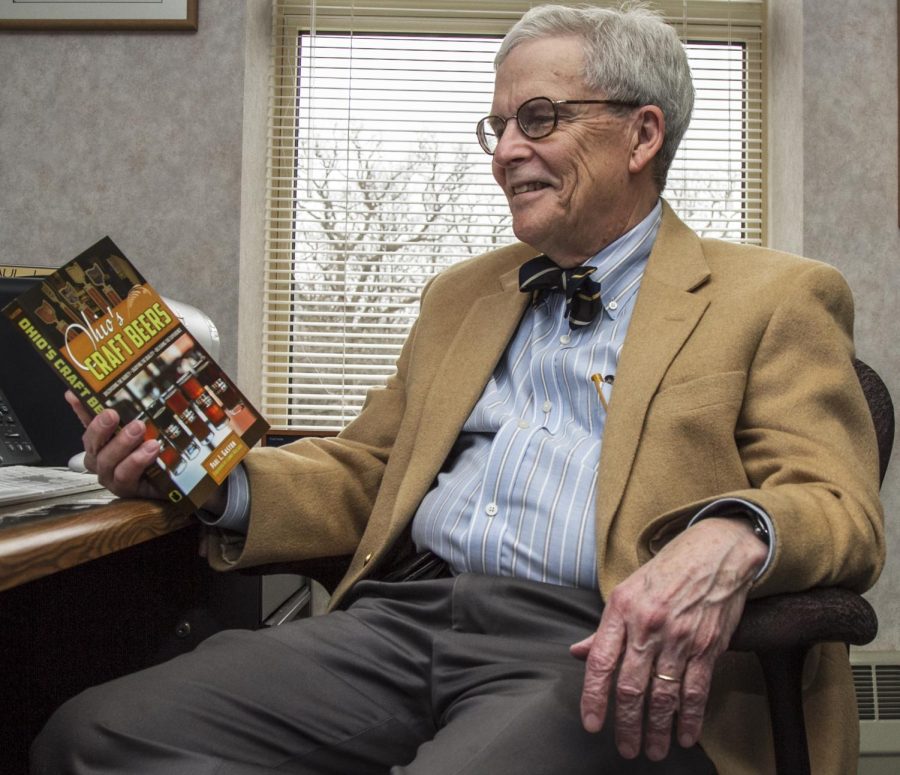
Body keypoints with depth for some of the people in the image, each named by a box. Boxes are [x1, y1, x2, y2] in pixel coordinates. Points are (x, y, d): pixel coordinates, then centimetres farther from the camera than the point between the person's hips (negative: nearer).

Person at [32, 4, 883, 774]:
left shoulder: (775, 298, 8)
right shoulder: (460, 294, 24)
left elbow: (841, 509, -3)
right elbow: (362, 479, 23)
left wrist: (731, 537, -27)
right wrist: (215, 482, 3)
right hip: (404, 618, 5)